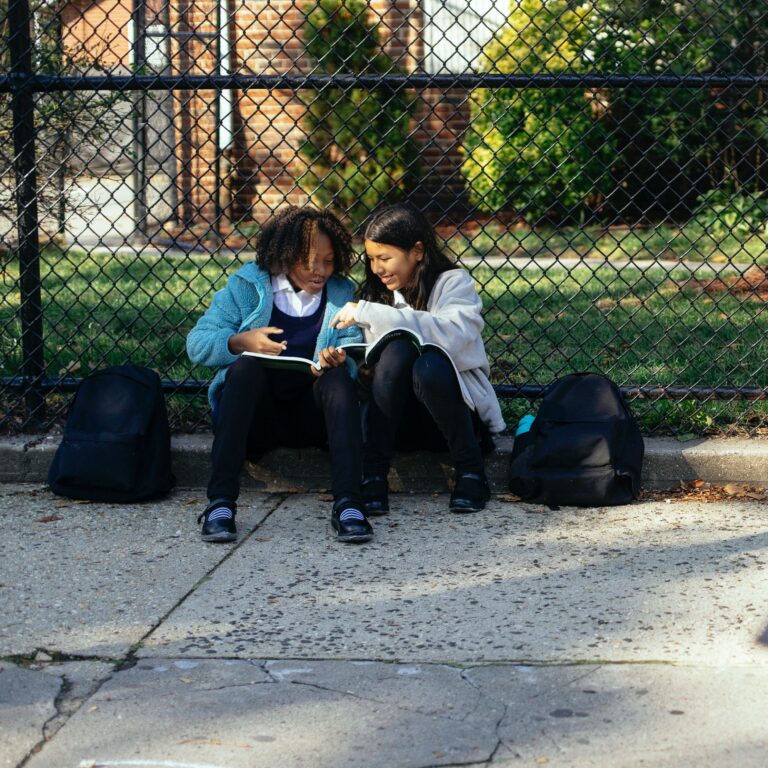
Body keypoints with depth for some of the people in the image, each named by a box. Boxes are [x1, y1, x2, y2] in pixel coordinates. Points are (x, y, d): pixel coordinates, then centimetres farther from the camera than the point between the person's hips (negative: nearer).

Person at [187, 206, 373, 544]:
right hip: (254, 416, -1)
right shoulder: (247, 286, 2)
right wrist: (241, 341, -24)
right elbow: (197, 343, -4)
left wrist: (339, 358, -29)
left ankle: (347, 504, -43)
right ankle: (220, 502, -41)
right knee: (247, 364, -31)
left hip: (310, 415, 1)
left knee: (339, 377, -28)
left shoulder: (341, 293, 8)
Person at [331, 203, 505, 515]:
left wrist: (369, 314, -27)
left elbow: (454, 333, -27)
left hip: (458, 413, -3)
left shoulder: (453, 282, -4)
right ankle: (372, 475, -25)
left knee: (430, 365, -36)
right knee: (397, 349, -27)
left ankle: (471, 471, -15)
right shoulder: (378, 294, 12)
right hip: (397, 418, 3)